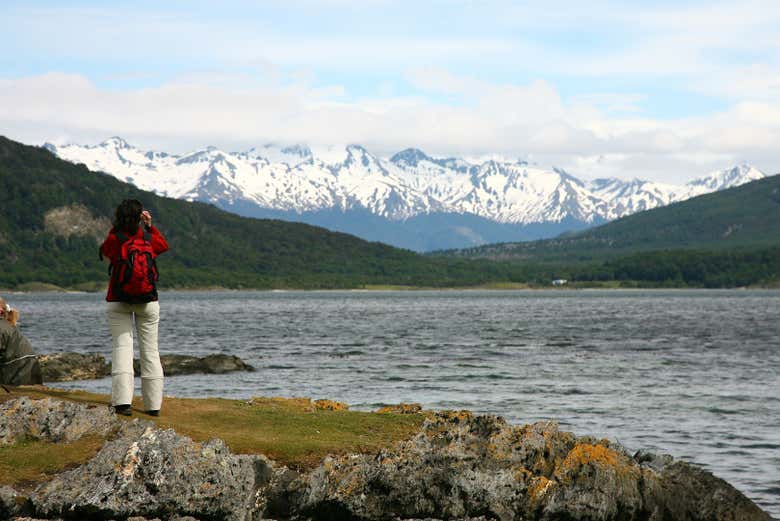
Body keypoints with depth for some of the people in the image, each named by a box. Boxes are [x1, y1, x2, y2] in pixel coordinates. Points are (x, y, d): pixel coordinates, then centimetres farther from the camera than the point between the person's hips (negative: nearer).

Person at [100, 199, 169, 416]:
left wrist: (116, 228, 9)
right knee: (149, 349, 8)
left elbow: (104, 250, 12)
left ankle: (123, 401, -21)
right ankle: (153, 404, 9)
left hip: (118, 302, -1)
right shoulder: (149, 238, -4)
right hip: (148, 301, 1)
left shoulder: (114, 239, -10)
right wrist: (150, 226, 16)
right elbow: (164, 245, 18)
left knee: (122, 346, -5)